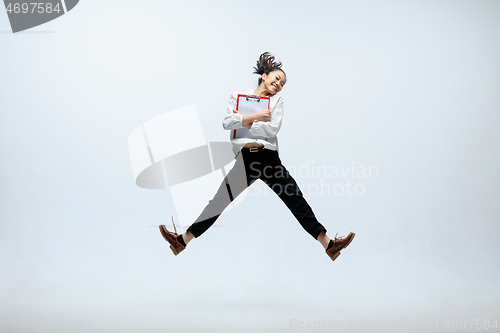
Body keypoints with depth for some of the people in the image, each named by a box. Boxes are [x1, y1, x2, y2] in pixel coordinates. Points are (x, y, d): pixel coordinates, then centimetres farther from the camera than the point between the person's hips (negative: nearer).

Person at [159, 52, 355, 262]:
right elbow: (227, 122, -3)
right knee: (221, 202, -2)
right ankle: (183, 240, 5)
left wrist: (244, 122, -2)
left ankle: (328, 245, -3)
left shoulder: (276, 100, 13)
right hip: (245, 157, -1)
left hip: (269, 156, 1)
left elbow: (272, 129, -2)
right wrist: (254, 117, -9)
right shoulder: (238, 96, 13)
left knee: (297, 201, -3)